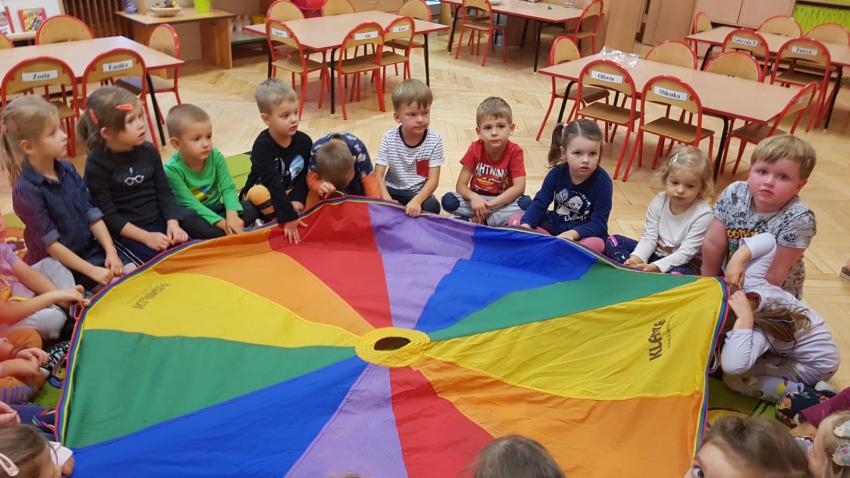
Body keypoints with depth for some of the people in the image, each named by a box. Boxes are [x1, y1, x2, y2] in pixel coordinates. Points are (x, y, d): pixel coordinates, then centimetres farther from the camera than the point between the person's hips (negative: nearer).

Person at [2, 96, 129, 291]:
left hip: (92, 250, 6)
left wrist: (111, 252, -10)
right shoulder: (26, 191, -19)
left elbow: (93, 215, 1)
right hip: (56, 265, -6)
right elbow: (50, 243, -18)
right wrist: (92, 271, -19)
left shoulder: (68, 170, 0)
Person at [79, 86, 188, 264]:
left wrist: (173, 223, -12)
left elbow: (164, 192, 5)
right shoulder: (97, 163, -13)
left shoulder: (149, 151, 1)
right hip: (123, 231, -5)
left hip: (158, 222, 5)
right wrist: (145, 237, -22)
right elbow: (107, 215, -13)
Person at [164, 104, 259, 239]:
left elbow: (228, 188, -12)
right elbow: (189, 203, -23)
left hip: (215, 209, 4)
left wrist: (232, 214, -32)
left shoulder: (216, 156, -10)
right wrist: (220, 222, -31)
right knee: (186, 217, -38)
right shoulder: (173, 169, -20)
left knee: (253, 206, -17)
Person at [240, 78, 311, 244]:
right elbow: (273, 183, -31)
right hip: (264, 191, -5)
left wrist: (297, 200, -27)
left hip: (290, 191, 5)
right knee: (258, 194, -36)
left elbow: (305, 176, -9)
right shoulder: (262, 146, -24)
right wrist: (288, 216, -37)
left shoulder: (304, 141, -10)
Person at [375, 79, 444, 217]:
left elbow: (433, 180, -15)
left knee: (432, 206, -32)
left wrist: (416, 201, -34)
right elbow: (378, 175, -13)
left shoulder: (435, 140, -13)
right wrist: (387, 199, -33)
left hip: (419, 193, 0)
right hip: (392, 190, 0)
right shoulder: (389, 139, -11)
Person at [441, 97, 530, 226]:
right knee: (448, 201, -24)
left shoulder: (515, 152, -14)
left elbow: (519, 187, -22)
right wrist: (474, 198, -35)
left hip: (503, 201, -1)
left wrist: (490, 204, -30)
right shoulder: (475, 149, -11)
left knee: (526, 203, -30)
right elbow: (461, 185, -12)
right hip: (477, 198, 1)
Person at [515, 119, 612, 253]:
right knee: (516, 220, -10)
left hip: (585, 234, -4)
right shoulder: (557, 173, -8)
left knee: (597, 244, -38)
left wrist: (572, 234, -38)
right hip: (555, 227, 4)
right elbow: (540, 203, -9)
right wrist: (525, 225, -29)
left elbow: (598, 223, -20)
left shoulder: (602, 182, -18)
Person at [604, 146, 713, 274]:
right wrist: (637, 258, -28)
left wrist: (657, 266, -34)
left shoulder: (703, 215, -21)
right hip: (655, 253, 5)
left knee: (678, 275, -40)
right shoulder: (659, 202, -8)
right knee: (614, 241, -7)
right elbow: (649, 237, -8)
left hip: (682, 264, -5)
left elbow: (686, 252, -23)